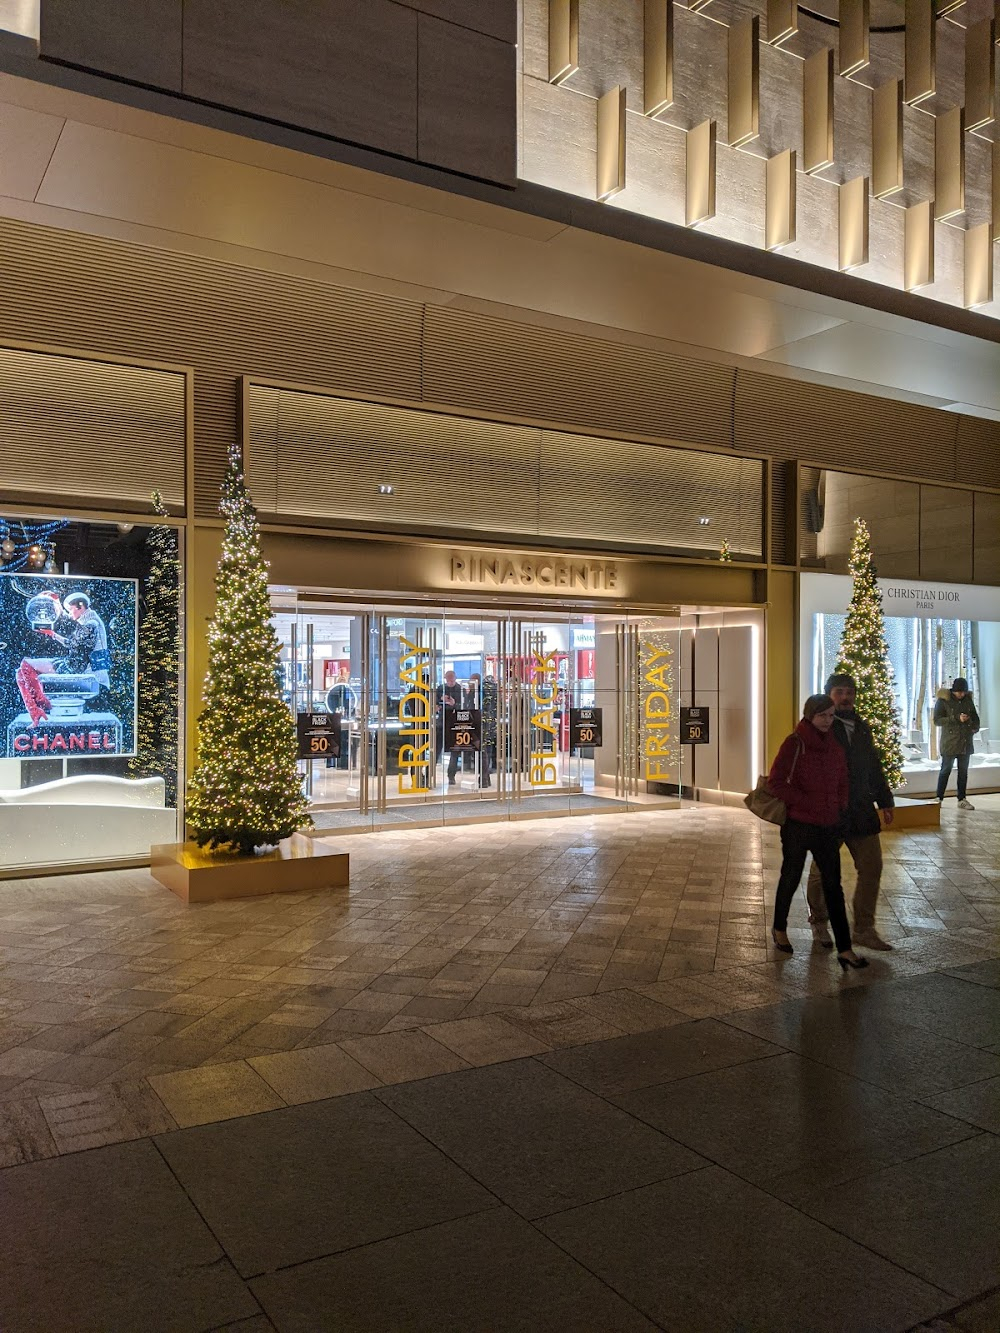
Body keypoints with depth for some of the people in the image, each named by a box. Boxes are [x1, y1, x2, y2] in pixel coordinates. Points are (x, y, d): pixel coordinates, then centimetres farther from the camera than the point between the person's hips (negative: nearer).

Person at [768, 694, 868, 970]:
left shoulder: (835, 747, 6)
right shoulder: (795, 743, -12)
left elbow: (843, 784, 18)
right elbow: (775, 782, -15)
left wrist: (841, 806, 1)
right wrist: (806, 802, -17)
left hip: (829, 827, 5)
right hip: (798, 825, -5)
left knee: (833, 885, 4)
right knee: (791, 877, 12)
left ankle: (844, 949, 7)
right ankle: (779, 929, 34)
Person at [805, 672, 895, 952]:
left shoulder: (862, 727, 12)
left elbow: (874, 766, 20)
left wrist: (884, 800, 17)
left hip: (860, 810, 6)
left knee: (871, 867, 4)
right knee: (822, 871, 7)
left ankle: (864, 929, 15)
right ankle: (819, 923, 27)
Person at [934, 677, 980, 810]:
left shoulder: (968, 700, 9)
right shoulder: (943, 700, -7)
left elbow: (975, 716, 21)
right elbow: (937, 720, -12)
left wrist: (975, 728, 1)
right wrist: (956, 718, -22)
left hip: (966, 742, 5)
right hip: (949, 743, -5)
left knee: (963, 771, 8)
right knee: (946, 770, -1)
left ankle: (962, 799, 15)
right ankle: (939, 798, 7)